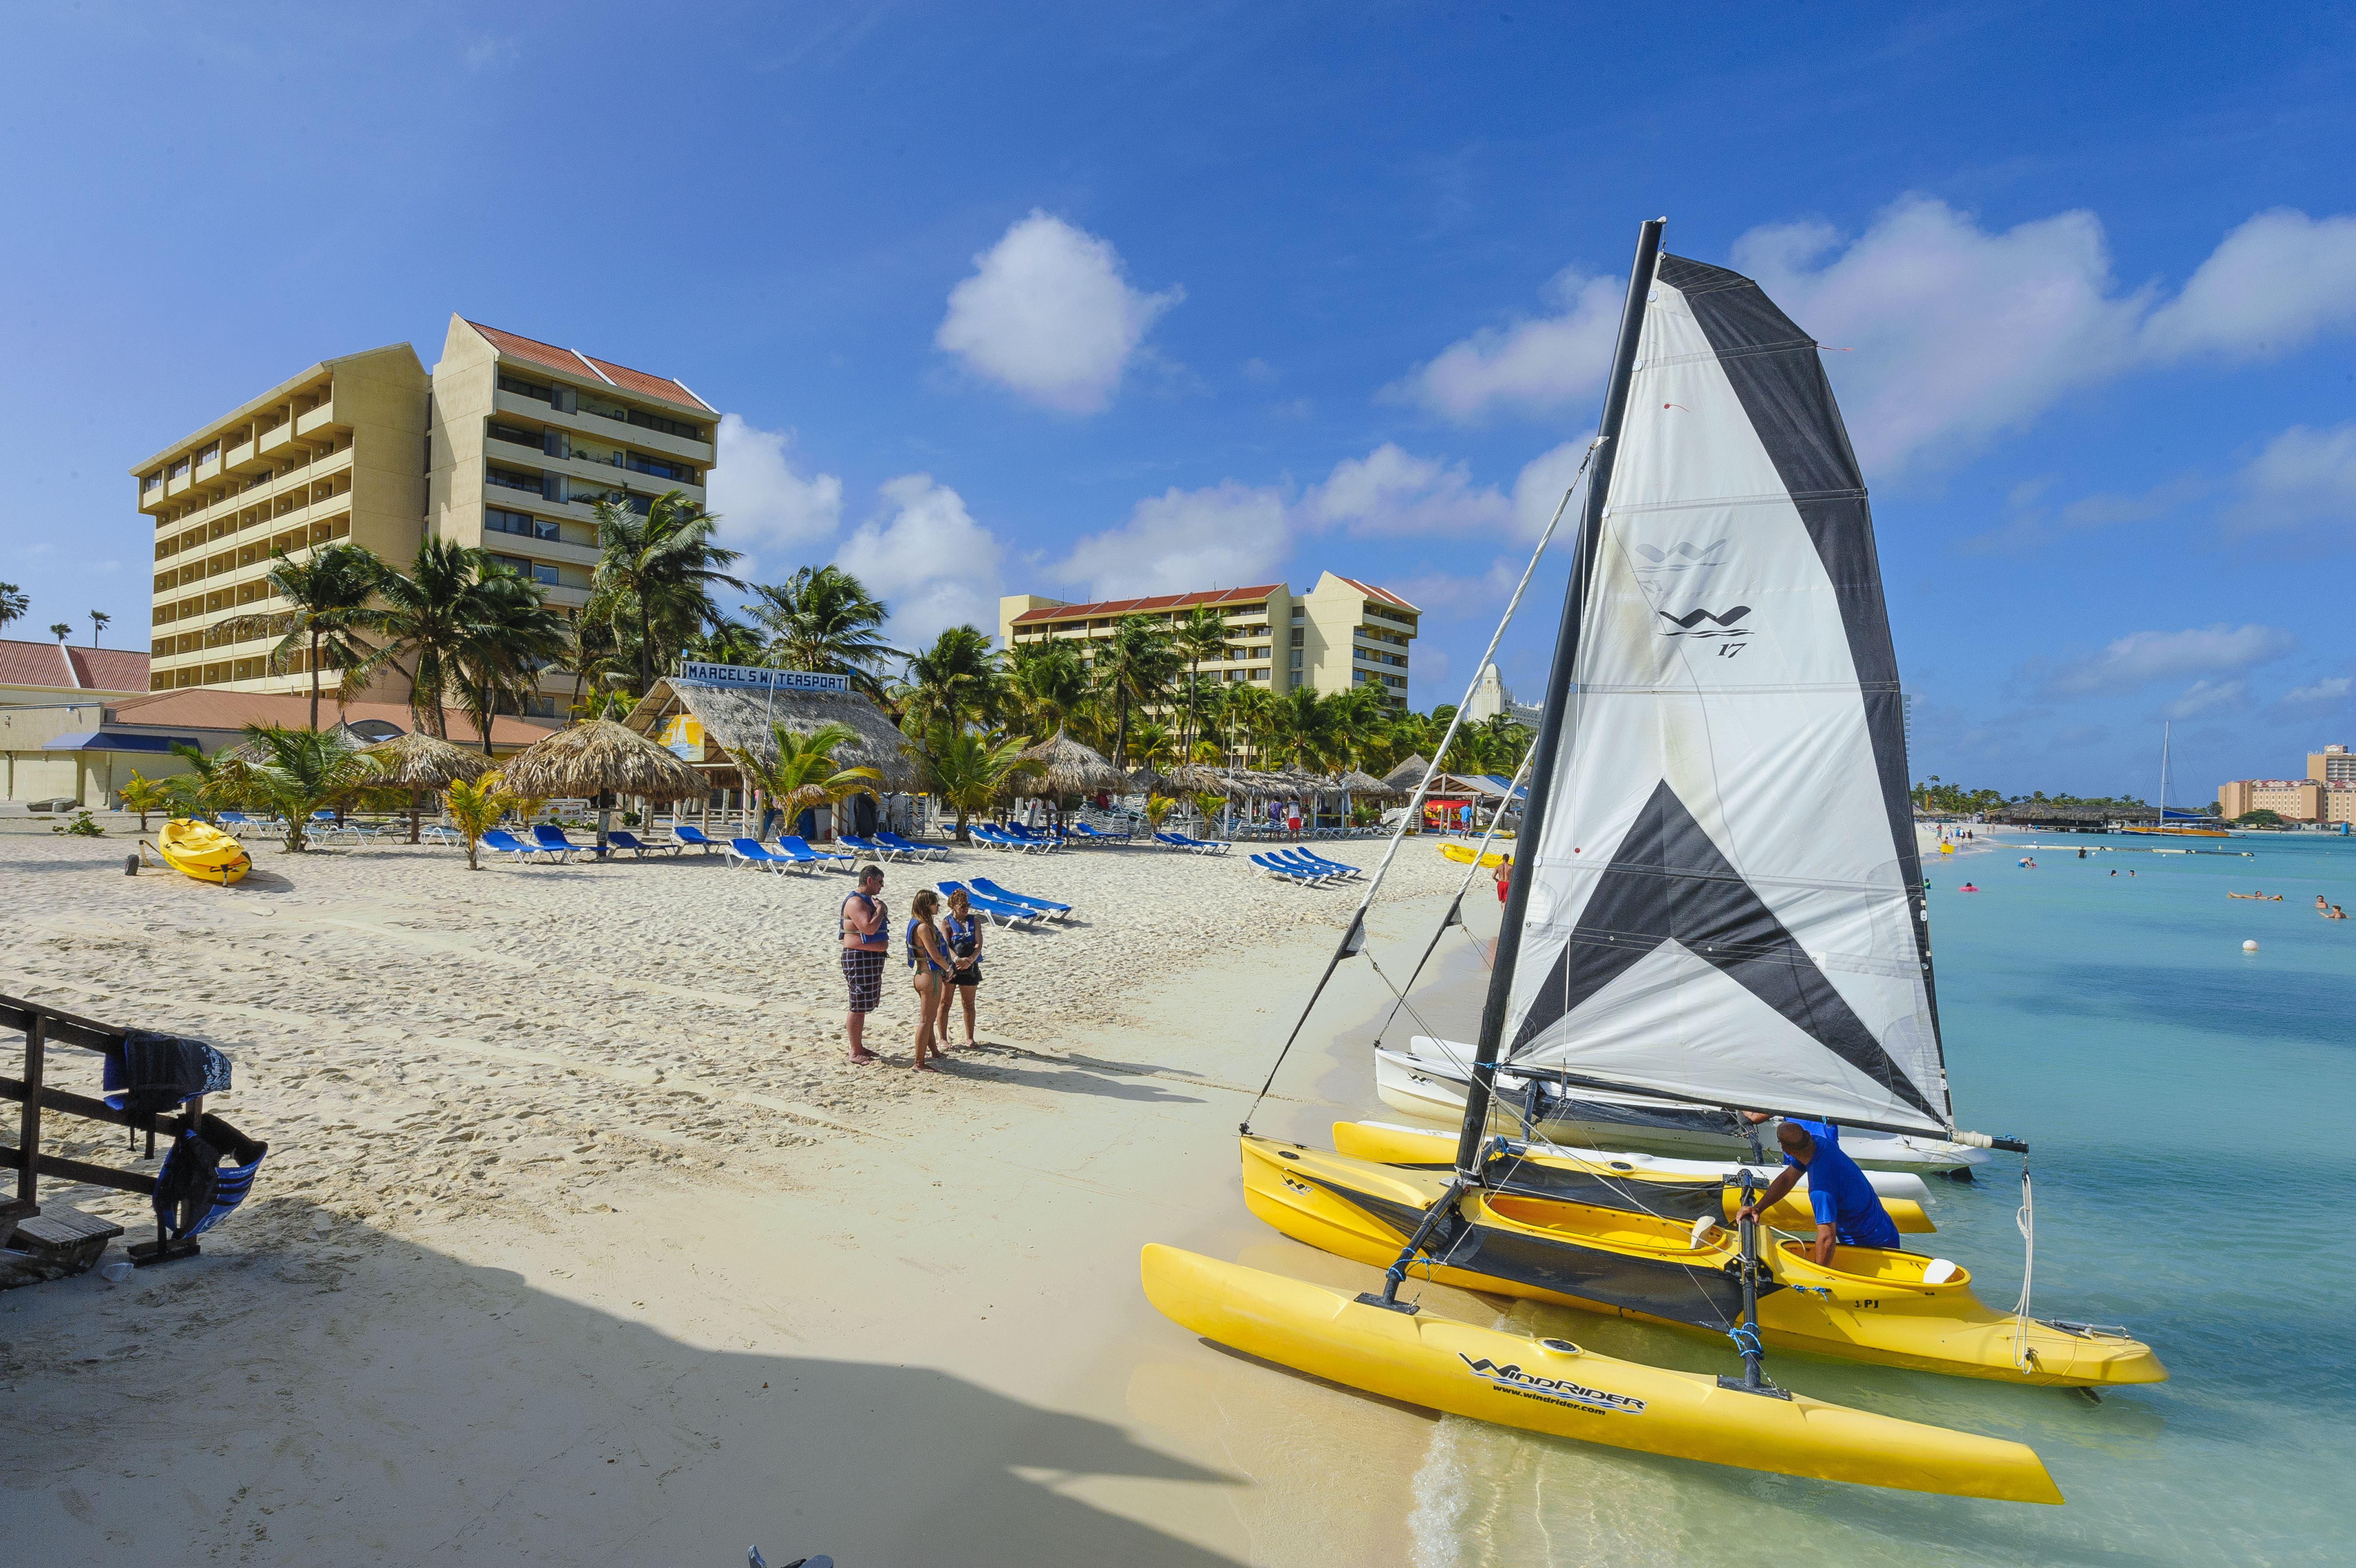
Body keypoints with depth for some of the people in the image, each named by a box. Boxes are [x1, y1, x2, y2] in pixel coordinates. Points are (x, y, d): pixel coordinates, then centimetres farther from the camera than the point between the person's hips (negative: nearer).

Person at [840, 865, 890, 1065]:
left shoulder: (869, 900, 17)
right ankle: (855, 1052, 2)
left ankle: (860, 1047, 24)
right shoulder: (856, 902, -16)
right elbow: (869, 928, -28)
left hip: (873, 958, 10)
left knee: (865, 1006, 16)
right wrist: (880, 910, -16)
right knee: (858, 1007, -5)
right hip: (860, 960, -10)